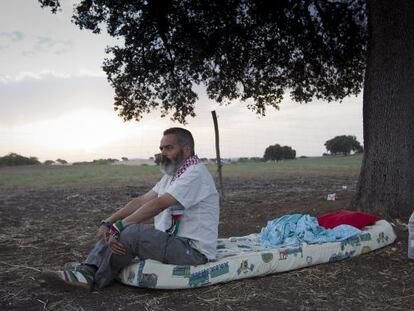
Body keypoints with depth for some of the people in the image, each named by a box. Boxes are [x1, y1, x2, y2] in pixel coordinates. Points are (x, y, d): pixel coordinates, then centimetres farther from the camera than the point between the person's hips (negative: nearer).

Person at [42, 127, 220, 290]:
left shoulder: (195, 173, -16)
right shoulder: (171, 175, 16)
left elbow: (158, 204, -25)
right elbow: (142, 201, 8)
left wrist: (119, 226, -24)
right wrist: (108, 222, -3)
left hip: (193, 250, -10)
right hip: (173, 241, 10)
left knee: (130, 232, -26)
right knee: (114, 230, 4)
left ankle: (94, 279, -6)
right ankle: (88, 271, -10)